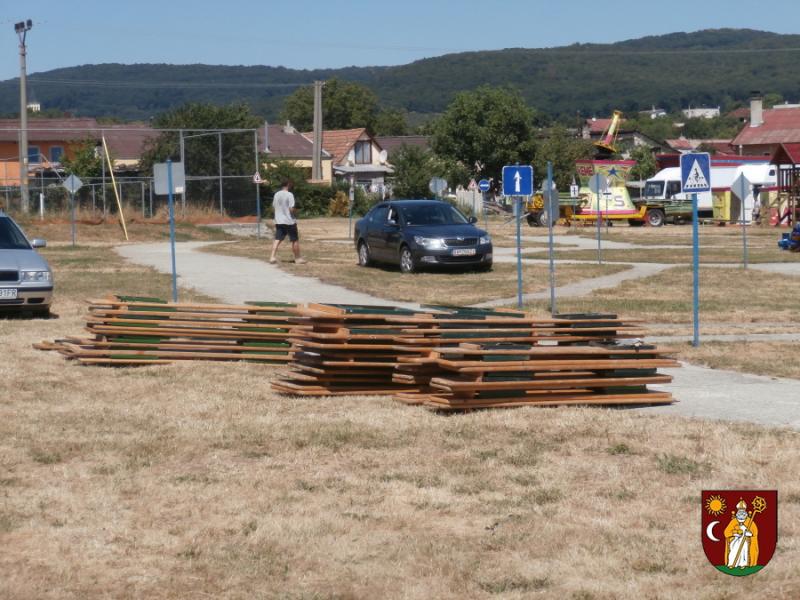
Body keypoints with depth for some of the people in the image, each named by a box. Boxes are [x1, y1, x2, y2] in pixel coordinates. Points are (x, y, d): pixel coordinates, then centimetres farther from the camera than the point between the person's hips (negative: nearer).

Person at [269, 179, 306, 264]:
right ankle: (297, 258, 15)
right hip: (290, 221, -5)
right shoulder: (289, 195, -14)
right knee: (295, 240, 8)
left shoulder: (276, 195, 5)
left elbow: (274, 206, 13)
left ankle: (272, 256, -12)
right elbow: (291, 208, -18)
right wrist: (295, 213, 1)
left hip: (279, 221, 5)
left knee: (277, 239, 3)